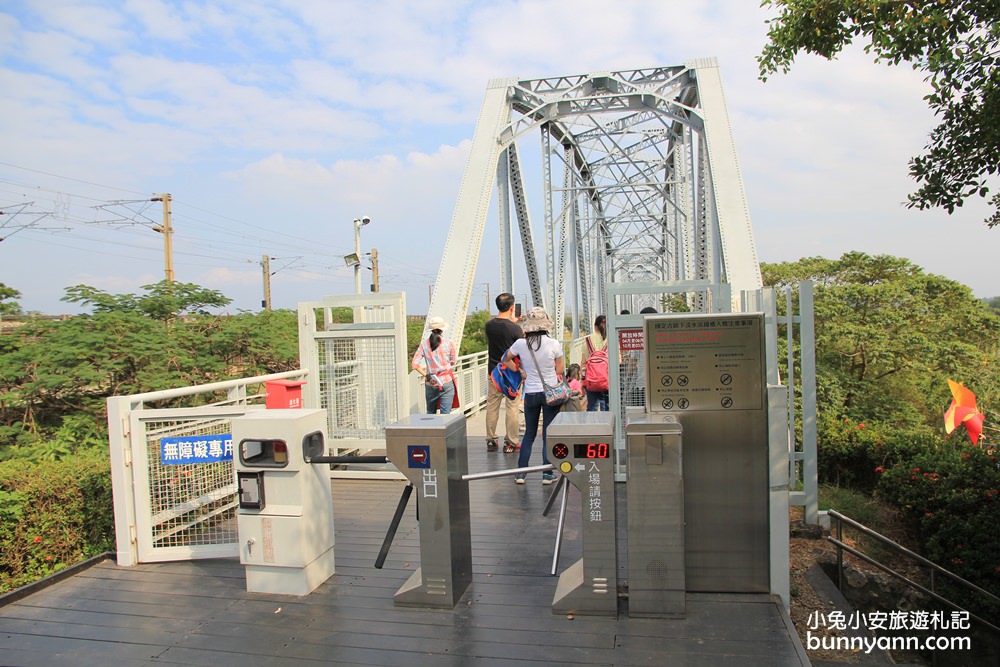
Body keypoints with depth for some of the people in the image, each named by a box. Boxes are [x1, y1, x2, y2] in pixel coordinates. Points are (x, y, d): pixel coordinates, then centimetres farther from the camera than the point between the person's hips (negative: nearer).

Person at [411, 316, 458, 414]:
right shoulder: (448, 343, -5)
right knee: (445, 413, -2)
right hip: (447, 382, -2)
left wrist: (426, 375, -5)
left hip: (431, 383, 2)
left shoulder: (424, 345, -1)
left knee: (430, 412, 16)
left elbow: (415, 364, -8)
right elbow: (453, 361, 7)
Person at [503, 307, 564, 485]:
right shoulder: (553, 344, -11)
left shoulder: (520, 344, -7)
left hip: (530, 393, 2)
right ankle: (547, 473, 9)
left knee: (529, 434, 15)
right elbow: (561, 369, -2)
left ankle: (521, 472, 12)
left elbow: (505, 360, 8)